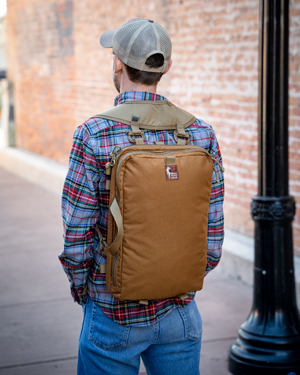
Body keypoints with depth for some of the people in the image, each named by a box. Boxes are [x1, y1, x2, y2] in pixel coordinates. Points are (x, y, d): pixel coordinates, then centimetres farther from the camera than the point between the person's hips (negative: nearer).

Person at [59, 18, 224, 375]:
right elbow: (212, 234, -1)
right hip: (179, 312, 3)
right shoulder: (201, 134, -6)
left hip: (114, 318, -3)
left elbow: (77, 236, -13)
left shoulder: (93, 136, -16)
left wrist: (82, 292, 5)